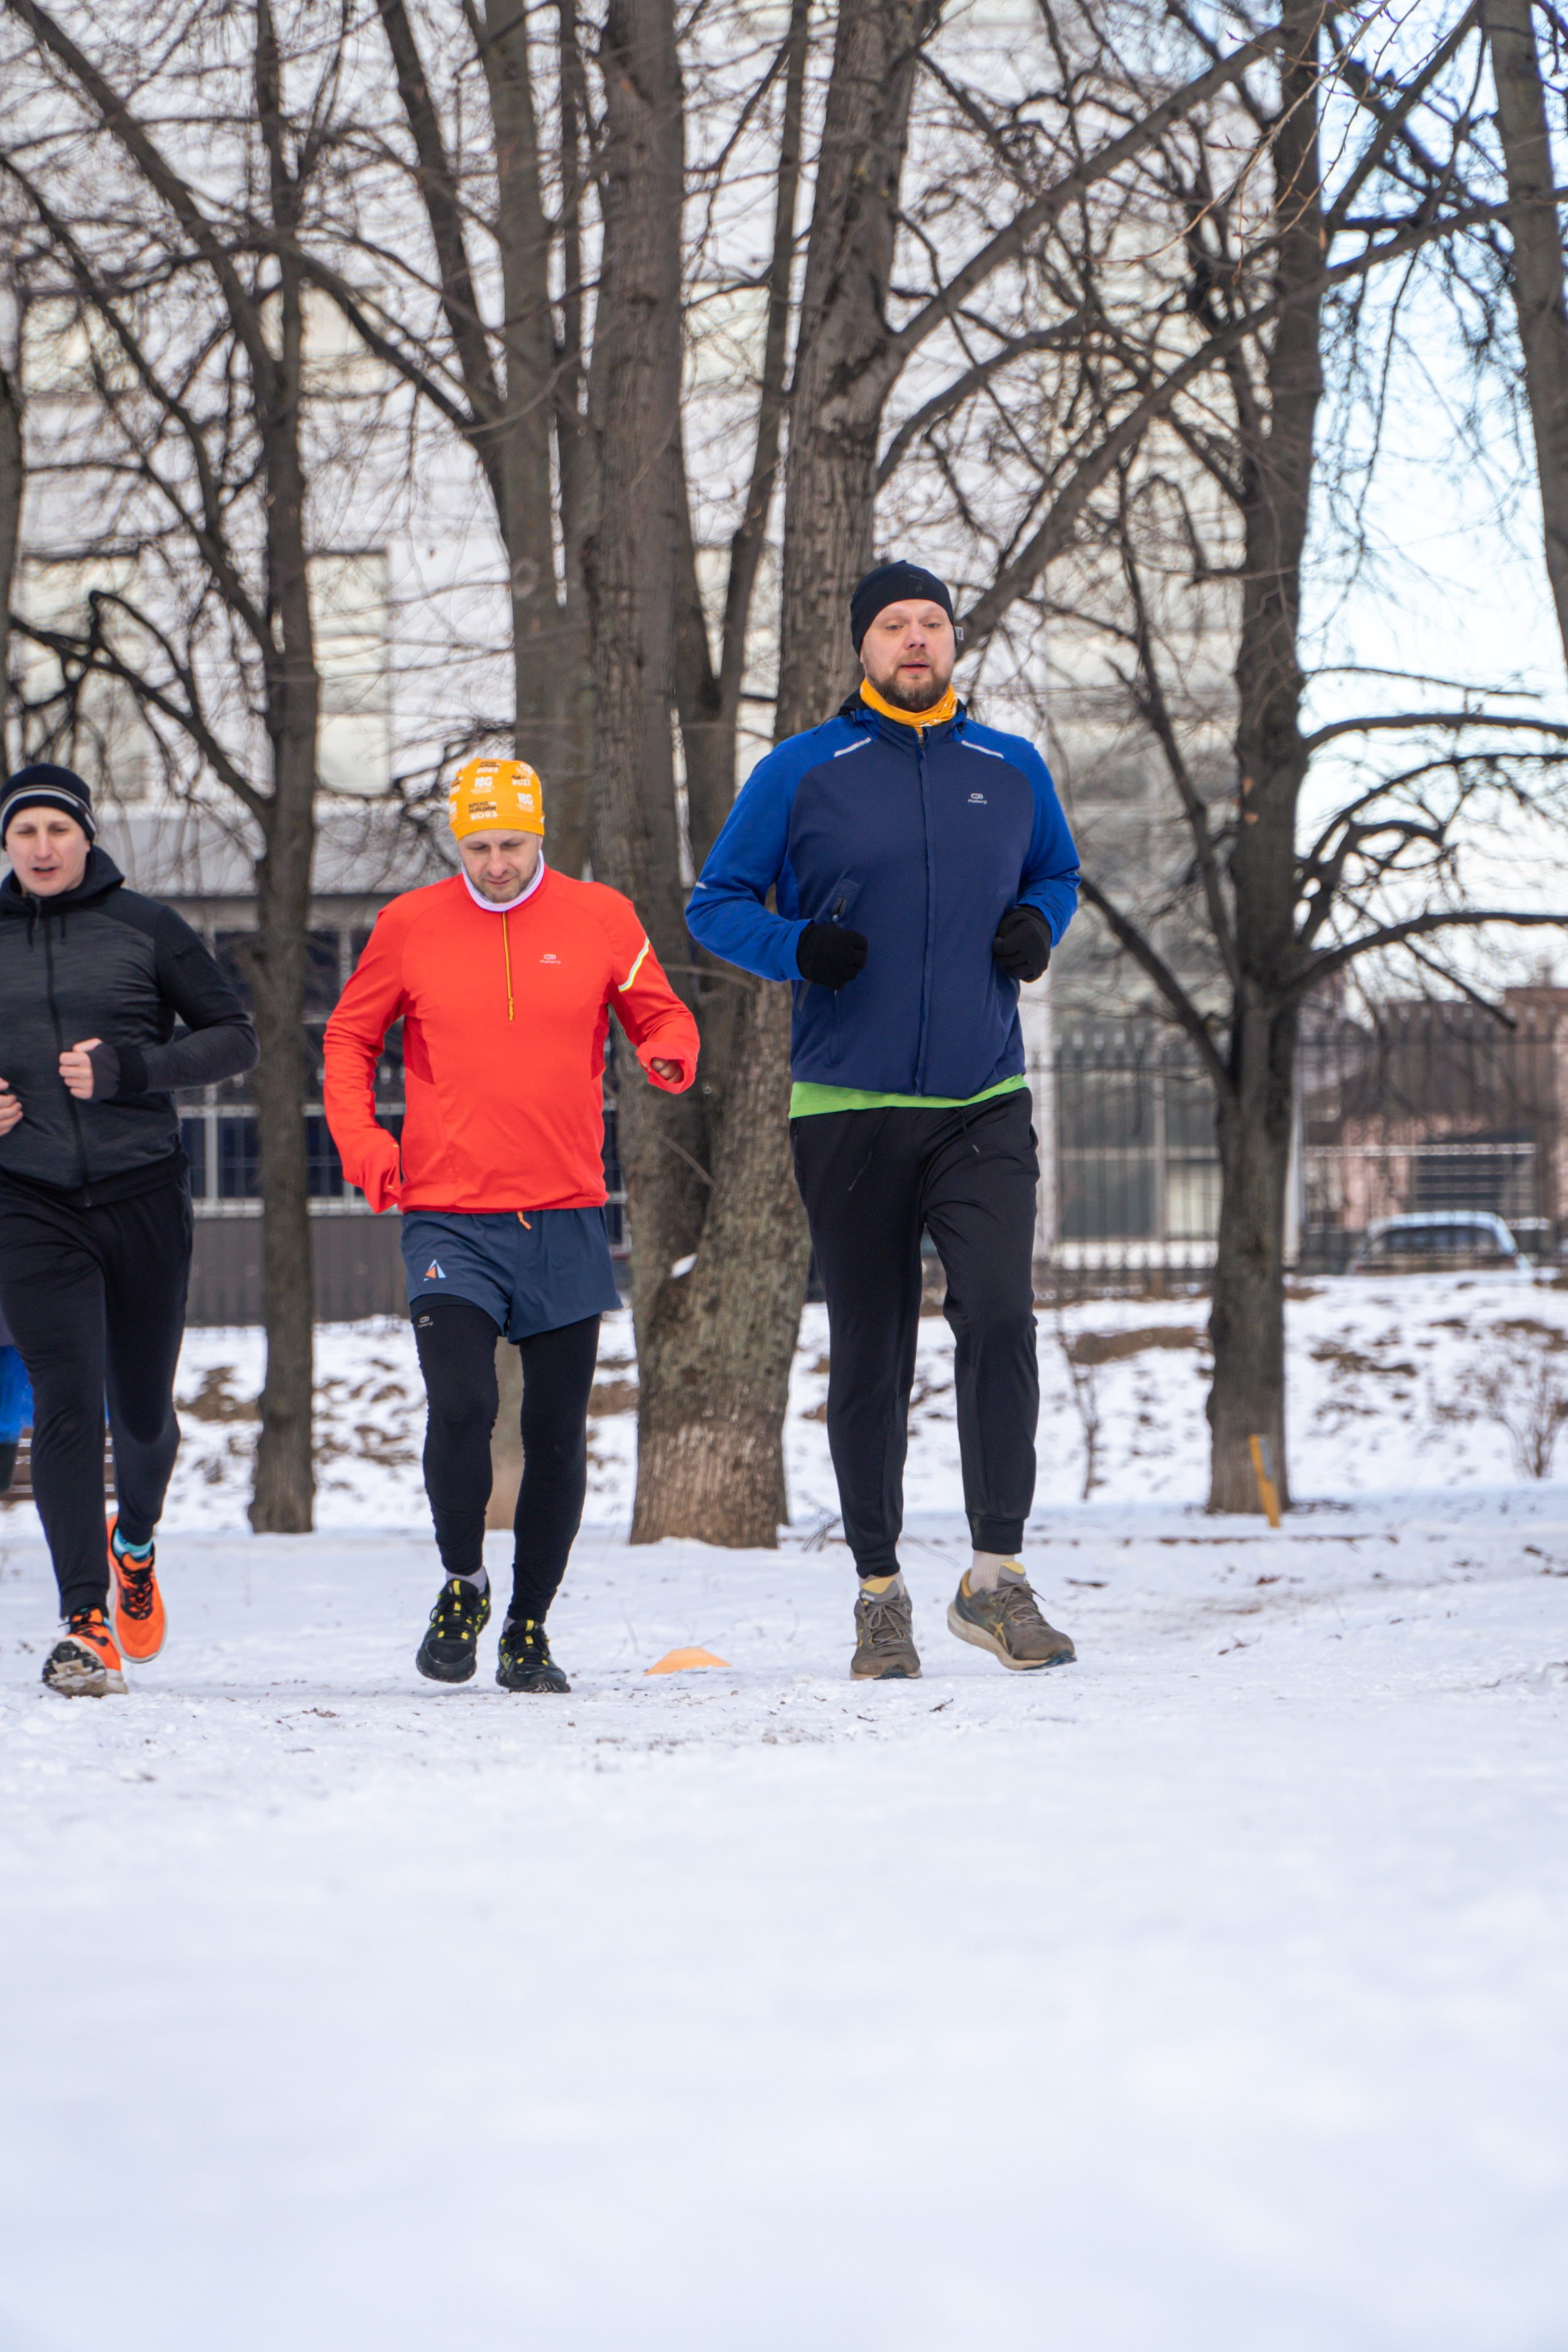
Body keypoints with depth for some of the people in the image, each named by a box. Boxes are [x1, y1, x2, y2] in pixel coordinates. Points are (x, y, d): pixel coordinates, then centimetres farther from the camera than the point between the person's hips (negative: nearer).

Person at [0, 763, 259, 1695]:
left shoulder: (144, 928, 1)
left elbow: (235, 1037, 2)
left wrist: (128, 1069, -12)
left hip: (143, 1196, 0)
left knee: (143, 1409, 9)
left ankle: (136, 1546, 41)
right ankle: (87, 1621, -12)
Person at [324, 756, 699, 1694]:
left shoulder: (601, 919, 4)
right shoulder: (411, 925, 3)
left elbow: (663, 1014, 11)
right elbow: (350, 1038, 13)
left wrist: (671, 1054, -13)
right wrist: (361, 1139, -2)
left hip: (567, 1220, 1)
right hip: (448, 1221, -1)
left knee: (558, 1434, 4)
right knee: (462, 1405, -18)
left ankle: (530, 1627, 18)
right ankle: (462, 1583, 7)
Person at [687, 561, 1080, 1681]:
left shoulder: (1012, 770, 9)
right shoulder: (802, 773, 2)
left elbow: (1057, 875, 25)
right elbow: (716, 903, 6)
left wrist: (1037, 929, 2)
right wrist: (799, 947, -13)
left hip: (984, 1104, 1)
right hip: (848, 1108, -1)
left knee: (1000, 1315, -17)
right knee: (869, 1354, 4)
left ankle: (999, 1574, -10)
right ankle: (881, 1592, 14)